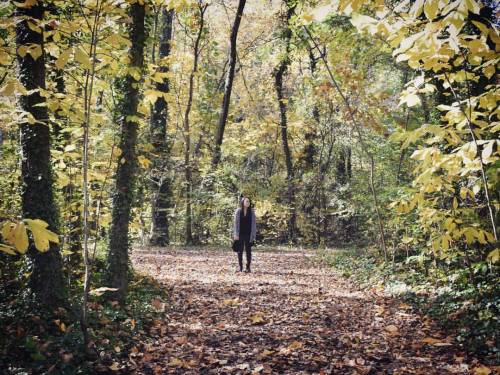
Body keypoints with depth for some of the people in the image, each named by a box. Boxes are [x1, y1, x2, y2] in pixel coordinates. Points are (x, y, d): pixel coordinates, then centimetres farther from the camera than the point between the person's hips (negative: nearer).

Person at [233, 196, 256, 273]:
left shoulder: (251, 212, 1)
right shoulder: (238, 211, -1)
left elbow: (253, 224, 1)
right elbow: (235, 223, -1)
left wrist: (253, 235, -4)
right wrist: (236, 234, -6)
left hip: (248, 234, 0)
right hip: (240, 234, 0)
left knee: (248, 251, 3)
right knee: (240, 251, 4)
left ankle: (248, 267, 9)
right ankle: (240, 267, 10)